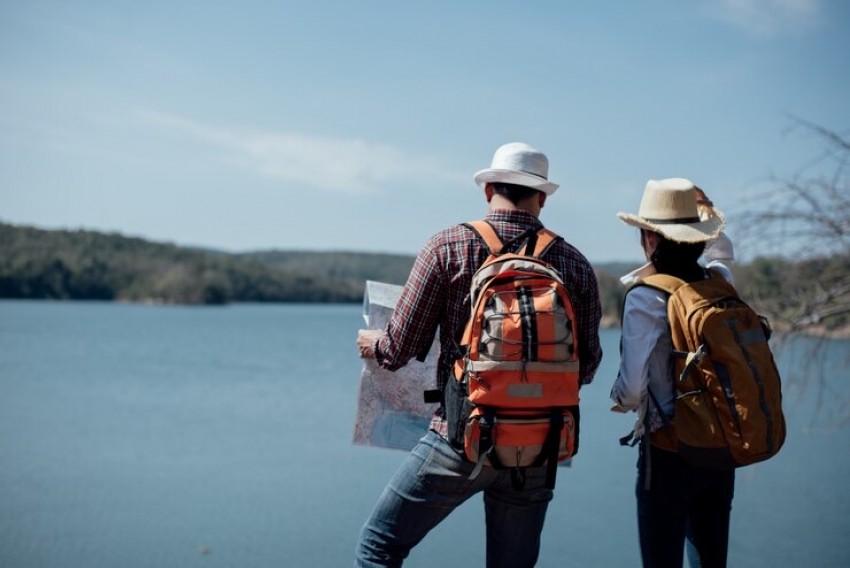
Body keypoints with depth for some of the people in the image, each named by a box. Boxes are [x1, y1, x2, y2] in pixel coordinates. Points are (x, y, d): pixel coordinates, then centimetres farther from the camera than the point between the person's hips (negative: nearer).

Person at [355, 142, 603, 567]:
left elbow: (401, 347, -5)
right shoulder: (575, 264, 2)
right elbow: (586, 367, 7)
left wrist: (373, 344, 18)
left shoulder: (448, 247, -6)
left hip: (461, 439, -3)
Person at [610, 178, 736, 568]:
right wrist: (698, 209, 18)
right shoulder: (720, 283, 2)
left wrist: (620, 400, 4)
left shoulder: (645, 298, -14)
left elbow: (631, 389, -16)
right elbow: (721, 247, 29)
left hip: (667, 452, -6)